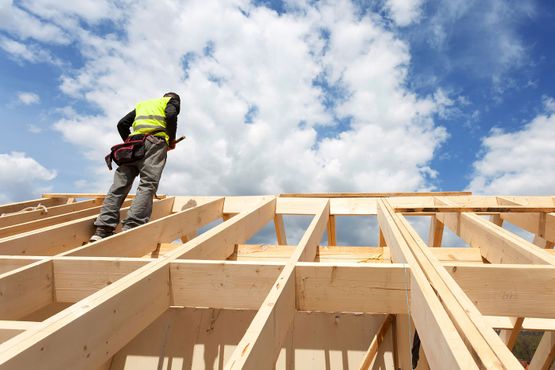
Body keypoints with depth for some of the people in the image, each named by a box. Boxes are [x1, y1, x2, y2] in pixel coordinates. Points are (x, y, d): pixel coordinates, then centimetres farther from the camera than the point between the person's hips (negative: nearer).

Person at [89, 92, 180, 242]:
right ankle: (130, 230, -27)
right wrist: (172, 140, 6)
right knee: (148, 185, -14)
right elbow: (171, 116, -3)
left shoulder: (141, 104, 36)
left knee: (120, 185, -2)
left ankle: (103, 230, -11)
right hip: (155, 141, -5)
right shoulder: (173, 101, 22)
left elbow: (122, 124, 23)